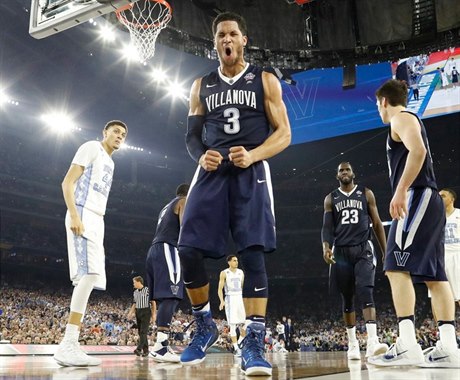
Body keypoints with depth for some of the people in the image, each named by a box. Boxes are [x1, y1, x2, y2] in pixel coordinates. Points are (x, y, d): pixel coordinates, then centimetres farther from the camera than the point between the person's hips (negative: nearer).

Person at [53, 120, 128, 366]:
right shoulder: (92, 147, 1)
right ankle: (67, 345, -24)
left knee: (89, 278, 3)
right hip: (83, 215, -10)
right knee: (89, 274, -22)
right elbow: (68, 182, -10)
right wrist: (74, 215, -22)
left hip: (96, 220, 10)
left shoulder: (110, 163, 27)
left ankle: (69, 345, 3)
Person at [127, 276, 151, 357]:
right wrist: (130, 313, 10)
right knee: (140, 332, 6)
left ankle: (139, 349, -22)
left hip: (146, 312, -7)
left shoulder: (147, 290, -8)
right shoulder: (135, 292, 12)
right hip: (138, 312, 7)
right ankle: (145, 350, 10)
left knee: (143, 331, -13)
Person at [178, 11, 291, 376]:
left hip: (251, 172, -3)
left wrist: (253, 155, -17)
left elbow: (284, 133, 2)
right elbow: (192, 134, 17)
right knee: (188, 251, -7)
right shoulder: (202, 85, 17)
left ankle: (253, 343, -10)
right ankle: (205, 326, 14)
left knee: (253, 252, -13)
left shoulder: (265, 80, 8)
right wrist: (201, 156, -7)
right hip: (212, 172, 3)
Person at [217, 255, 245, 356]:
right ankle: (236, 348, -1)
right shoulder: (224, 273, -4)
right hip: (230, 299, -4)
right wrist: (222, 301, -19)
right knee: (233, 325, -7)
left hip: (240, 298, 5)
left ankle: (239, 344, 21)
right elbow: (220, 289, -5)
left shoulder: (241, 272, 10)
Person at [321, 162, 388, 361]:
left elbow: (376, 223, 8)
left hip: (363, 249, -2)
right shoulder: (330, 198, 11)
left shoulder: (366, 193, 8)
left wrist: (386, 252, 3)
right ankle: (352, 344, 16)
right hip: (341, 251, 2)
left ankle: (372, 342, -28)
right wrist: (326, 246, -17)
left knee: (365, 292, -19)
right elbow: (327, 226, 3)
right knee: (347, 298, 6)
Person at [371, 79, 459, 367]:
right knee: (434, 274, 4)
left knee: (397, 268, -16)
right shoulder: (409, 119, 28)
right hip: (428, 200, 10)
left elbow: (418, 151, -20)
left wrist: (401, 190, -25)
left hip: (417, 197, -10)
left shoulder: (401, 117, -2)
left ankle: (408, 345, -21)